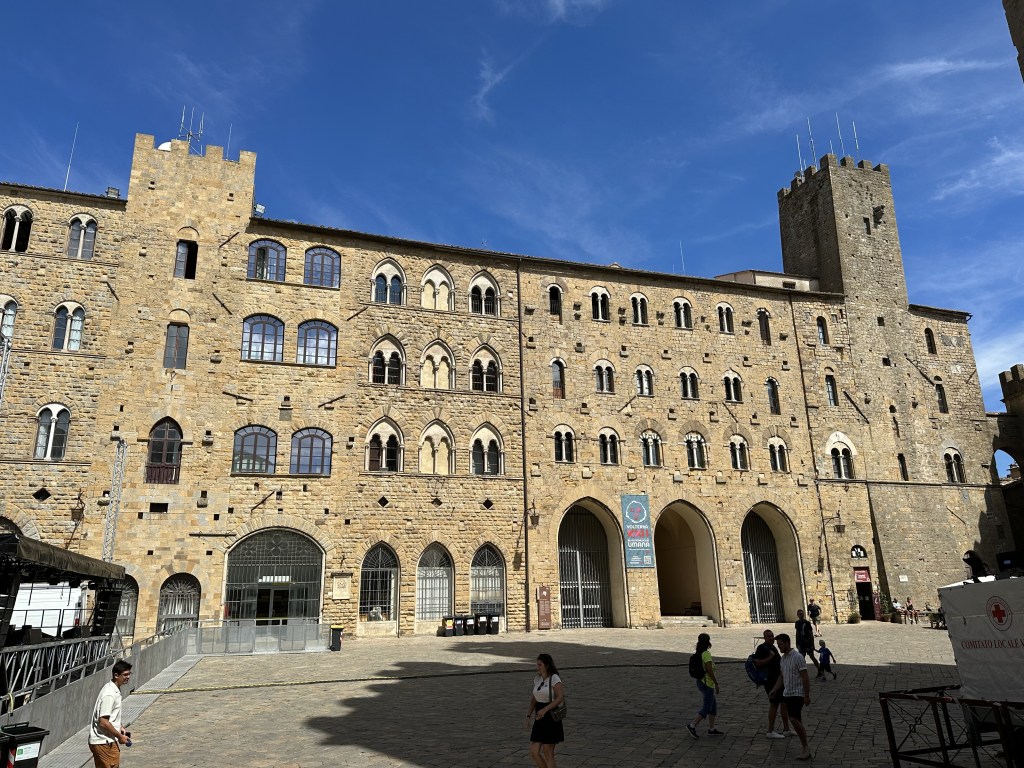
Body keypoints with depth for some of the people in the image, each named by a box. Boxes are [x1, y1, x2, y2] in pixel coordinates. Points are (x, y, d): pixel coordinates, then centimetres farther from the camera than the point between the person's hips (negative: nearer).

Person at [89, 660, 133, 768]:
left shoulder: (114, 690, 8)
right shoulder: (109, 694, -24)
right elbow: (103, 722, -25)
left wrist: (119, 728, 15)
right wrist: (120, 736, -16)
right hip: (105, 743, -10)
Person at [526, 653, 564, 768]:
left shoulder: (554, 678, -12)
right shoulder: (537, 679, 9)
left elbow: (560, 697, -21)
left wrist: (545, 709, -28)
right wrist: (528, 715, 10)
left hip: (551, 717, -6)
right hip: (539, 719, 7)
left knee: (548, 753, 1)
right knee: (534, 752, 2)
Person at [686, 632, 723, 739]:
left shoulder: (698, 654, 8)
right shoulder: (706, 654, -19)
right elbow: (710, 670, -23)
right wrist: (716, 683, -14)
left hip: (701, 682, 9)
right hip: (707, 684, -9)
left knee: (713, 705, 17)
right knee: (706, 708, -1)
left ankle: (711, 729, 22)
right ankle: (692, 725, -3)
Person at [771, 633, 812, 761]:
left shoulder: (797, 657, -15)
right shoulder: (783, 658, 11)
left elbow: (805, 677, -16)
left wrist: (807, 696, -18)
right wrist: (774, 690, 12)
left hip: (797, 694, -8)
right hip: (787, 694, 8)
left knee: (794, 719, -17)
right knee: (797, 721, 9)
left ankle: (805, 746, -4)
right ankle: (805, 749, 16)